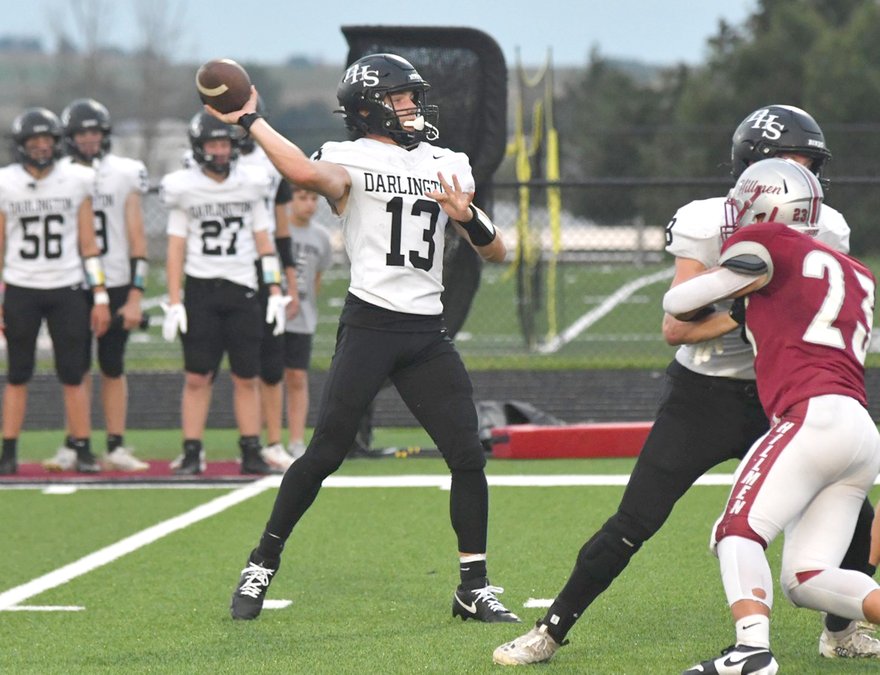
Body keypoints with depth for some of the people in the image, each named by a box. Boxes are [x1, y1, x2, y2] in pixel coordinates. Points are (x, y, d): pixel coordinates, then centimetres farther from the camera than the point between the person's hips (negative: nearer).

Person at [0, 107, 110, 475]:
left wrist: (100, 297, 1)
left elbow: (88, 244, 5)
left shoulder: (77, 181, 2)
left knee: (73, 376, -1)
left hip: (68, 291, 0)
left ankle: (82, 449, 5)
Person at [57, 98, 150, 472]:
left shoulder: (124, 175, 1)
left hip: (116, 286, 0)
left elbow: (137, 240, 1)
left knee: (113, 368, 2)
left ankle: (116, 447, 6)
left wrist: (135, 296, -6)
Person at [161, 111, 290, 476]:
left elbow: (264, 242, 10)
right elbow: (176, 249, 3)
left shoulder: (251, 183, 6)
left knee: (247, 377, 2)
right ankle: (192, 453, 0)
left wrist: (275, 292, 4)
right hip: (200, 291, -1)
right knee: (196, 377, -3)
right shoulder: (184, 189, 1)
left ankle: (251, 452, 8)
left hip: (241, 291, 1)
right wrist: (174, 302, -2)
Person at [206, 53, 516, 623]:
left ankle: (475, 589, 10)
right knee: (325, 453, -6)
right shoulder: (351, 161, -1)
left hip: (428, 333, 5)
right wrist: (250, 120, -24)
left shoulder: (449, 167, 16)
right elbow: (306, 174, -26)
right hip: (369, 324, -5)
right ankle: (262, 565, 10)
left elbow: (497, 254, 15)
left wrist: (468, 217, -4)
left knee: (469, 456, 0)